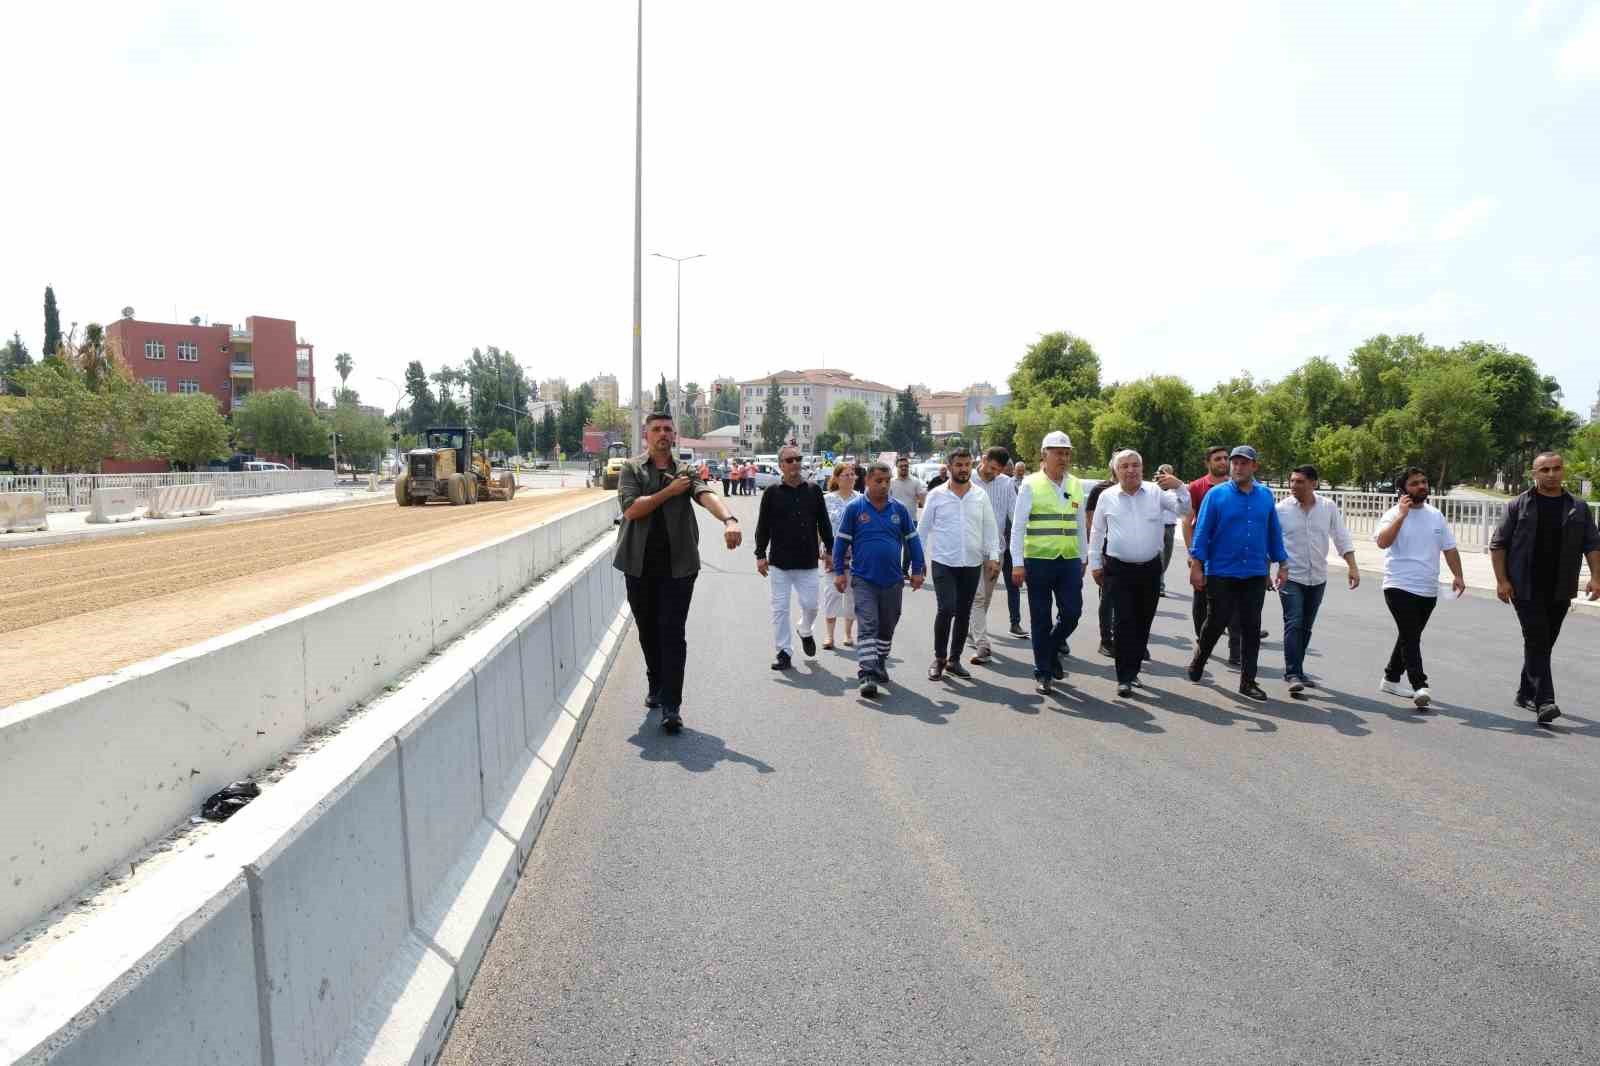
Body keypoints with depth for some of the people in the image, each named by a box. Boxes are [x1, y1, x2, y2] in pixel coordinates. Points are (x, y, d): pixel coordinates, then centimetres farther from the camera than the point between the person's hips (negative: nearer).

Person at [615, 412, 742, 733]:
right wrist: (669, 492, -11)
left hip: (678, 565, -1)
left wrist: (729, 520, -36)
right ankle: (656, 687, 34)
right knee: (648, 632, 13)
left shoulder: (686, 473, 6)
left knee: (672, 634, -6)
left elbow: (707, 496, -16)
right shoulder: (632, 469, 5)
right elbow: (631, 508, -10)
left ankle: (671, 706, -4)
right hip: (640, 565, 1)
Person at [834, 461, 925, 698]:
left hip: (892, 580, 3)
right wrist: (839, 572, -1)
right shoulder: (854, 508, -4)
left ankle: (880, 665, 33)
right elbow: (841, 540, 1)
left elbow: (912, 539, 11)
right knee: (867, 627, -11)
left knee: (887, 627, 15)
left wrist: (917, 570, 9)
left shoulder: (899, 509, 4)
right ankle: (866, 675, -13)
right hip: (863, 579, -3)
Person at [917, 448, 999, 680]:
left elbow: (990, 528, 6)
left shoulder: (981, 496, 5)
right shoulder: (936, 495, -1)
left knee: (963, 613, 8)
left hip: (972, 564, 3)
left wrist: (993, 556, -5)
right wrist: (919, 559, 0)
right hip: (943, 563, -3)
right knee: (946, 609, -13)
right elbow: (923, 529, 3)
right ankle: (939, 658, 5)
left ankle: (954, 659, 22)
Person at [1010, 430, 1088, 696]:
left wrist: (1083, 558, 16)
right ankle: (1043, 673, 16)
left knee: (1072, 613, 1)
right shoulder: (1031, 484, -4)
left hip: (1070, 561, 4)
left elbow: (1080, 525, 16)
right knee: (1041, 619, 4)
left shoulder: (1076, 485, 10)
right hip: (1038, 561, -4)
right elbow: (1018, 526, -7)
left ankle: (1052, 651, 30)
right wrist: (1017, 563, -12)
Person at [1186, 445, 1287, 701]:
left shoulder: (1266, 496, 6)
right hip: (1221, 574, -3)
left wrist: (1282, 565, 10)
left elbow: (1274, 533, 11)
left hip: (1255, 575, 3)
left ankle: (1248, 682, 14)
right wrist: (1196, 565, -11)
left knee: (1251, 629, 5)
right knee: (1216, 624, 5)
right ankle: (1198, 661, 31)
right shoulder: (1216, 495, -4)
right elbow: (1202, 531, -6)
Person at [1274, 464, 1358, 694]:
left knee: (1306, 627, 11)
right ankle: (1293, 674, -11)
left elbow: (1342, 538, 6)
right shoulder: (1281, 509, -7)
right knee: (1293, 624, -12)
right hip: (1291, 577, -3)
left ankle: (1295, 670, 23)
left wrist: (1353, 567, -3)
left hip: (1317, 578, 4)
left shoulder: (1329, 508, 0)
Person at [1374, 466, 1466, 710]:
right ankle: (1420, 687, -19)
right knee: (1411, 637, -14)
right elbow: (1382, 542, -23)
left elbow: (1449, 548, 17)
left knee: (1410, 636, 15)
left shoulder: (1436, 515, 13)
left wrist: (1458, 576, 8)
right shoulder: (1394, 514, -6)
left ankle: (1391, 678, 28)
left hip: (1428, 590, 7)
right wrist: (1402, 515, -24)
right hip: (1400, 587, -7)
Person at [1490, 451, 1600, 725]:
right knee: (1537, 642, -10)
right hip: (1526, 588, -4)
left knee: (1544, 644, 12)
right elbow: (1498, 544, 0)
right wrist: (1501, 580, -7)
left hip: (1560, 590, 4)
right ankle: (1544, 701, -15)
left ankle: (1526, 693, 26)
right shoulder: (1519, 506, -1)